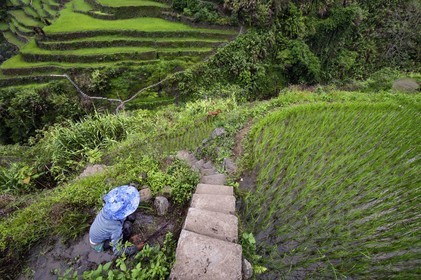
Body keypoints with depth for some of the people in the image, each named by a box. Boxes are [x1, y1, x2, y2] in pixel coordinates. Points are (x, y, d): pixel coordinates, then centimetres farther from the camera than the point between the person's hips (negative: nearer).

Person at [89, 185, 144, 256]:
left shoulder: (107, 208, -26)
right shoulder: (116, 228, -41)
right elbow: (118, 251, -28)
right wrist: (136, 248, -18)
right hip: (98, 245, -6)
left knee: (131, 217, -10)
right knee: (127, 226, -27)